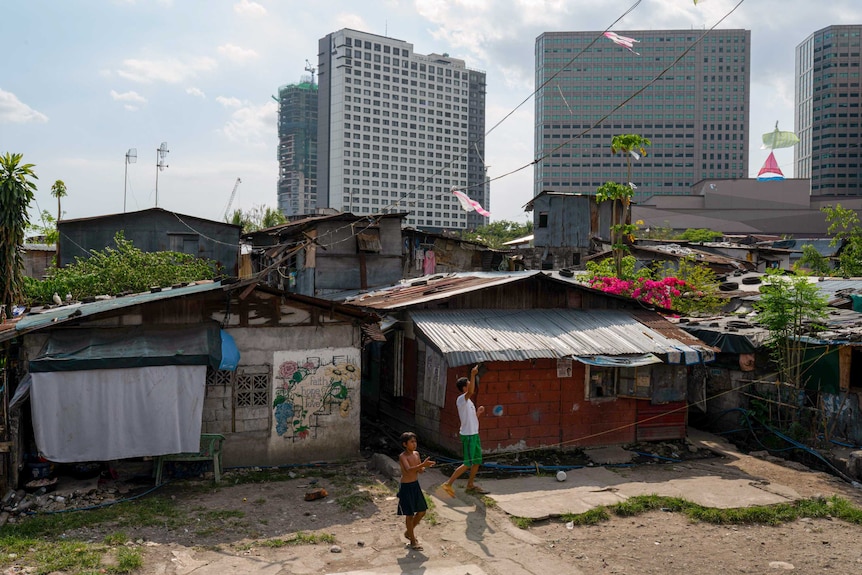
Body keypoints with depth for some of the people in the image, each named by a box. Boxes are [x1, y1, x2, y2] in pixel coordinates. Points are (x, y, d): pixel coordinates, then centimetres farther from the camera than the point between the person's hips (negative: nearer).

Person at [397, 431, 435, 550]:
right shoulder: (402, 456, -19)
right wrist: (422, 464, -46)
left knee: (422, 511, 14)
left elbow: (420, 471, 8)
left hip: (416, 485, 7)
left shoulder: (416, 454, 3)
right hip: (406, 487, -7)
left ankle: (409, 532, 35)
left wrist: (425, 466, -15)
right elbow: (408, 470, -35)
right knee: (410, 514, 2)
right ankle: (413, 541, 17)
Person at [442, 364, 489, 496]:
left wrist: (478, 412, 7)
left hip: (474, 434, 9)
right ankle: (448, 484, -4)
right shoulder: (461, 399, -15)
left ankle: (470, 485, 27)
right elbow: (471, 392, -38)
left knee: (477, 461, 15)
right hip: (468, 435, -9)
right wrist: (473, 374, -44)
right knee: (468, 463, -8)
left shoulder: (468, 401, 16)